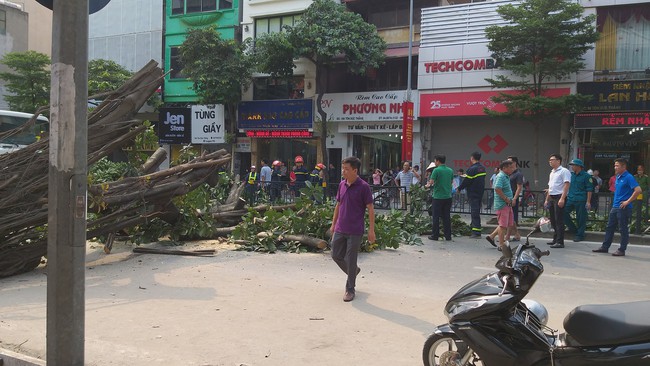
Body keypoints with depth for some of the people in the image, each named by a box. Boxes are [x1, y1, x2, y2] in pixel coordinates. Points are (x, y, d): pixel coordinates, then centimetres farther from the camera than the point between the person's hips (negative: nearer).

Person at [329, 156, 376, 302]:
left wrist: (371, 230, -13)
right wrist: (333, 224, 16)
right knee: (336, 255, 11)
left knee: (350, 260, 1)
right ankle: (354, 271, 37)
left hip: (355, 231, -6)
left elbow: (370, 209, -10)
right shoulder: (342, 185, 6)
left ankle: (350, 289, 16)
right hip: (340, 229, 6)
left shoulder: (363, 187, -12)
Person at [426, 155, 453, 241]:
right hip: (448, 197, 5)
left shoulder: (436, 170, -11)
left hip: (438, 197, -5)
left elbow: (431, 182, -14)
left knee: (436, 217, 3)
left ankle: (435, 235, 7)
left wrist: (428, 184, 9)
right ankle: (448, 236, 10)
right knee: (447, 217, 8)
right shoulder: (450, 170, 7)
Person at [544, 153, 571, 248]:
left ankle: (560, 242, -8)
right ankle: (555, 239, 19)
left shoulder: (564, 171, -7)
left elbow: (566, 185, -16)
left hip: (559, 198, -9)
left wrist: (562, 199, -24)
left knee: (559, 220, -9)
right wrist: (547, 199, 21)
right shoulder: (552, 172, 20)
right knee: (553, 220, 11)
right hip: (551, 198, 9)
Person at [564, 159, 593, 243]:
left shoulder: (586, 176, -5)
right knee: (564, 212, -3)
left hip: (581, 201, -6)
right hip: (570, 199, 6)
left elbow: (589, 189, -6)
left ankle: (580, 235, 11)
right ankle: (573, 229, 13)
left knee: (580, 218, 0)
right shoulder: (571, 175, 12)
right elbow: (567, 187, 22)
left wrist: (588, 202, -11)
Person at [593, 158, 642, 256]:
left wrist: (628, 201, -19)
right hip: (615, 207, 9)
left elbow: (638, 190, -21)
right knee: (609, 227, 12)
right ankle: (605, 247, 19)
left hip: (623, 208, -9)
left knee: (623, 229, 0)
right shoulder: (618, 177, 13)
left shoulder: (628, 177, -12)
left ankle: (622, 250, 7)